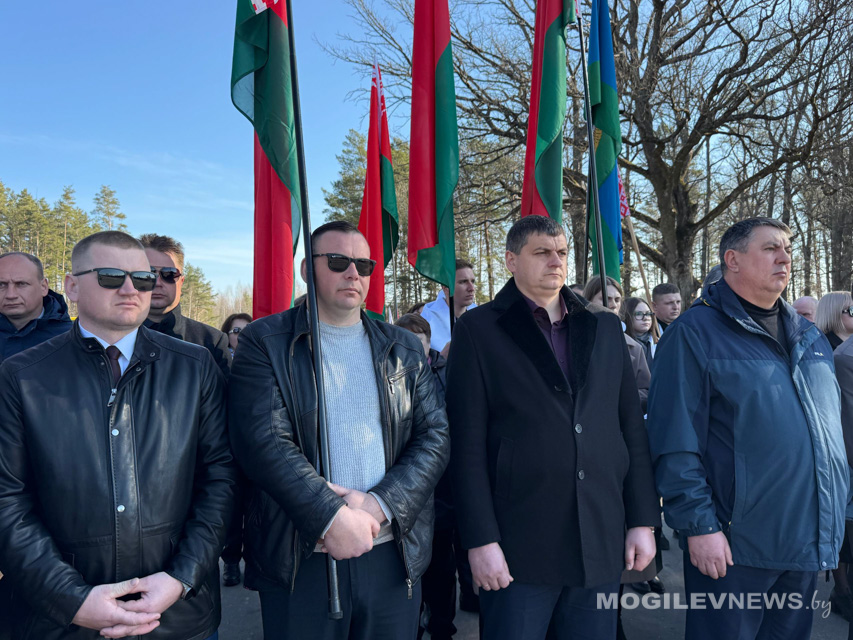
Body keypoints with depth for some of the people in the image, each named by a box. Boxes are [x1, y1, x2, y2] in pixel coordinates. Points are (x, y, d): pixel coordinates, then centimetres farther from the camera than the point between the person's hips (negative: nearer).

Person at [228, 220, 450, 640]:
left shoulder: (404, 349, 8)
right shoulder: (265, 342, -1)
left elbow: (435, 437, 1)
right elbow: (264, 441, -12)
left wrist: (377, 506, -12)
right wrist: (332, 517, -18)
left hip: (393, 557, 3)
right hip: (299, 561, -2)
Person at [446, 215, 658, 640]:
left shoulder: (604, 327, 10)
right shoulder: (479, 330, -2)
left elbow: (633, 431, 10)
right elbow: (468, 445, -7)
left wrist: (643, 520, 6)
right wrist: (481, 540, -10)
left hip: (602, 546, 4)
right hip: (518, 548, -4)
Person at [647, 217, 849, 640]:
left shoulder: (810, 337, 12)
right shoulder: (695, 334, -11)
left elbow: (831, 427, 19)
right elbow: (675, 443, -16)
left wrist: (835, 514, 15)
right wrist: (698, 525, -18)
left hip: (812, 541, 7)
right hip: (735, 546, -7)